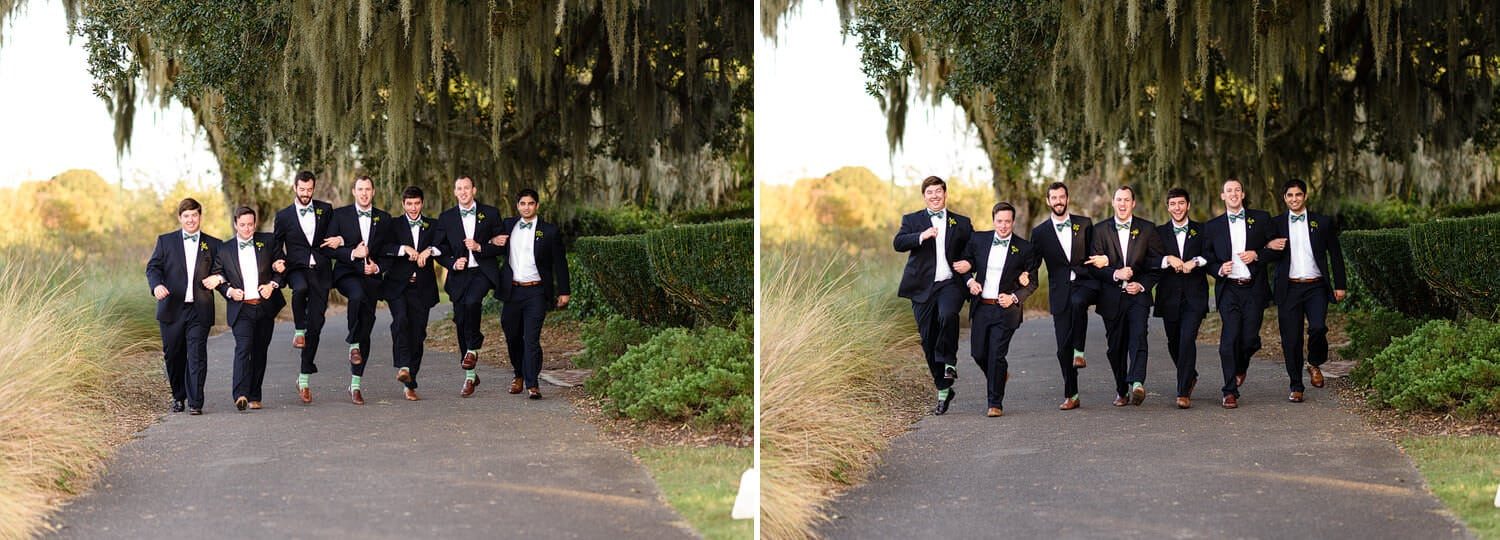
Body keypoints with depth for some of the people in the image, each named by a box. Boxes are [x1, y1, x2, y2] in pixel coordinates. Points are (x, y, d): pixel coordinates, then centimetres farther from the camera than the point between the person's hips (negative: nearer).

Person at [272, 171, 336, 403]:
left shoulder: (325, 210, 9)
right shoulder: (284, 216, 8)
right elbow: (276, 246, 15)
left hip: (320, 271, 1)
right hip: (297, 269, -1)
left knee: (315, 325, -1)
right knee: (300, 288, -39)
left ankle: (304, 378, 7)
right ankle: (299, 330, -13)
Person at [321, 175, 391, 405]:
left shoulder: (384, 219, 12)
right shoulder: (340, 215, 5)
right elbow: (328, 249, -2)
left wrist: (377, 267, -4)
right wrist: (352, 253, -16)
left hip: (371, 276, 3)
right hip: (347, 274, -3)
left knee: (365, 331, 0)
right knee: (358, 295, -38)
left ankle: (355, 384, 6)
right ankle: (353, 345, -21)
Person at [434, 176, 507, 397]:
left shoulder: (490, 213, 6)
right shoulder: (446, 218, 10)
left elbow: (502, 246, 4)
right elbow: (440, 250, 12)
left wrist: (479, 247, -12)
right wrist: (453, 263, -7)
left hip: (484, 272, -3)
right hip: (459, 274, 3)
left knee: (472, 301, -32)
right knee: (461, 321, 1)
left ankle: (473, 348, -10)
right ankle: (470, 375, 11)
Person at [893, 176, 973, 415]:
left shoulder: (961, 223, 14)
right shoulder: (912, 220, 10)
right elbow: (898, 243, -6)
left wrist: (969, 264, -2)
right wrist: (921, 236, -23)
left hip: (950, 283, -1)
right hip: (923, 288, 1)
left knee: (948, 316, -33)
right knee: (928, 340, 2)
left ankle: (949, 361, -12)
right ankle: (943, 390, 14)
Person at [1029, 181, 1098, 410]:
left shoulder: (1084, 224, 8)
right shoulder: (1040, 232, 6)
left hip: (1085, 283, -1)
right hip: (1060, 292, 1)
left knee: (1078, 302, -38)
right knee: (1063, 346, -1)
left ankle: (1079, 352, -24)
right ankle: (1071, 395, 8)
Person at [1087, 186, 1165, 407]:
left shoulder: (1147, 229, 7)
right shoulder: (1100, 230, 6)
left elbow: (1157, 263, 7)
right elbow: (1095, 266, 0)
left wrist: (1142, 285, -6)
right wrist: (1115, 274, -17)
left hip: (1138, 294, -1)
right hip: (1112, 297, 1)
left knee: (1138, 337, -21)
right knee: (1115, 345, 6)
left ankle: (1137, 382, -34)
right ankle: (1121, 390, 19)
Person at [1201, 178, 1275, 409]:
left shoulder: (1261, 219, 9)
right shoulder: (1213, 226, 11)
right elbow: (1207, 259, 12)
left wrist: (1257, 255, -10)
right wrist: (1219, 269, -8)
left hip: (1254, 288, 0)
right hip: (1228, 288, 0)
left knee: (1250, 338, -4)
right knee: (1229, 337, -10)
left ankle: (1241, 366, 31)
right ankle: (1230, 392, -5)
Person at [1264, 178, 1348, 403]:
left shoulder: (1322, 222, 8)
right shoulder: (1276, 223, 9)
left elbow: (1335, 255, 10)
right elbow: (1268, 256, 6)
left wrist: (1340, 285, 5)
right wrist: (1271, 247, -18)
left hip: (1315, 286, -1)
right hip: (1289, 288, 1)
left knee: (1318, 327, -21)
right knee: (1291, 339, 0)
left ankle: (1315, 364, 9)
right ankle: (1296, 387, 11)